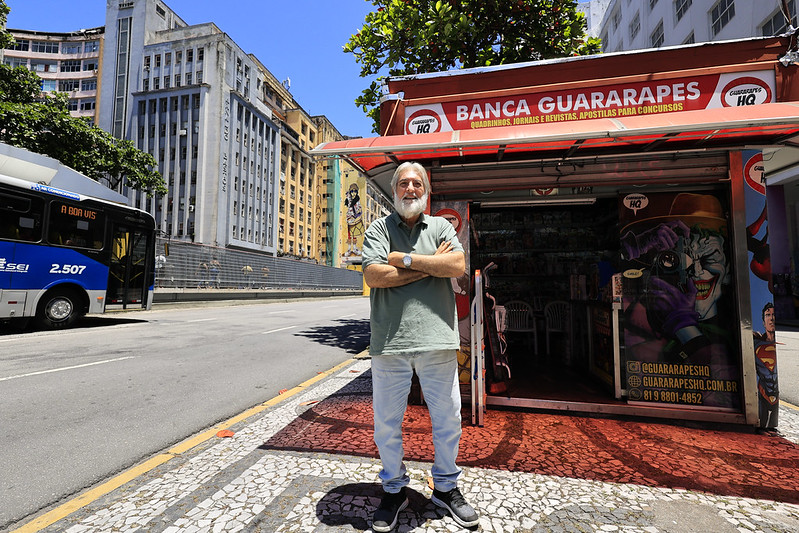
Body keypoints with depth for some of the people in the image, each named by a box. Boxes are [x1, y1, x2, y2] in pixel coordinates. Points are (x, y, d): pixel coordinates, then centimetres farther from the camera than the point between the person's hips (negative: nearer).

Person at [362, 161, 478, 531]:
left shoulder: (441, 227, 11)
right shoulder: (379, 228, 6)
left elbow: (458, 266, -7)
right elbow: (373, 275, -10)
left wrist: (405, 259, -10)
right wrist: (430, 265, -9)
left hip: (436, 337, 1)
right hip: (390, 340, 0)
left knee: (448, 418, 13)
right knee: (387, 421, 13)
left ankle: (446, 486, 38)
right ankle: (394, 489, 37)